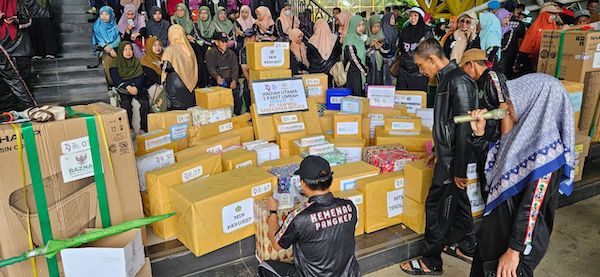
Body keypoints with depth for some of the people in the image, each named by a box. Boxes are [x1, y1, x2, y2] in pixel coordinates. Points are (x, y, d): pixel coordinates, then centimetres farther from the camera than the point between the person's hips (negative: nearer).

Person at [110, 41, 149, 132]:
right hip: (123, 88, -2)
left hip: (137, 87, 2)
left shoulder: (137, 61, 17)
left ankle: (145, 128, -22)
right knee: (126, 103, -31)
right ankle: (128, 128, -27)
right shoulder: (116, 62, 8)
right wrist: (127, 87, -21)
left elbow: (140, 76, 5)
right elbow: (115, 78, -4)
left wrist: (136, 87, -16)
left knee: (145, 102, -26)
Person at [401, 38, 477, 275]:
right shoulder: (447, 78, 9)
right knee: (457, 200, 20)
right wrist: (438, 150, 24)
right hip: (447, 154, 10)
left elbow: (464, 128, -24)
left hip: (453, 159, -10)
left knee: (436, 206, 0)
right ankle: (467, 248, 38)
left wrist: (460, 170, -21)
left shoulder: (458, 82, -21)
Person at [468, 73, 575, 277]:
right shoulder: (526, 133, -1)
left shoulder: (546, 151, -26)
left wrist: (514, 250, -20)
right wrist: (479, 134, -4)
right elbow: (492, 161, 11)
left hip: (517, 237, -8)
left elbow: (532, 209, -25)